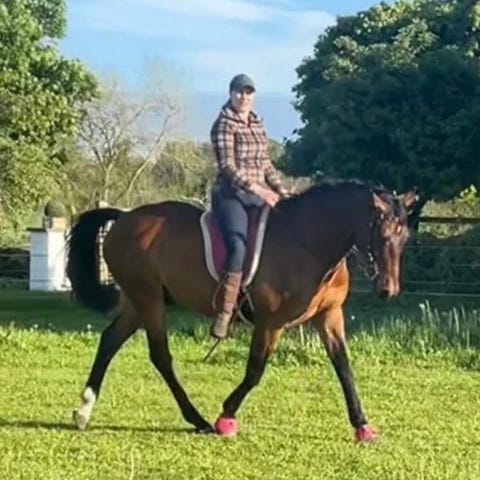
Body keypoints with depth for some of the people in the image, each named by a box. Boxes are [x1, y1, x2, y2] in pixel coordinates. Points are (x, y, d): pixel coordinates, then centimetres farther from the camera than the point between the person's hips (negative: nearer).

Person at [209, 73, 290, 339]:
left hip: (258, 194, 8)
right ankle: (223, 314, -26)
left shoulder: (257, 124, 16)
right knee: (238, 246, -28)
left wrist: (281, 191, 11)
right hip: (231, 194, -8)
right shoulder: (224, 124, -6)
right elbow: (227, 165, -15)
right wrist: (254, 187, -22)